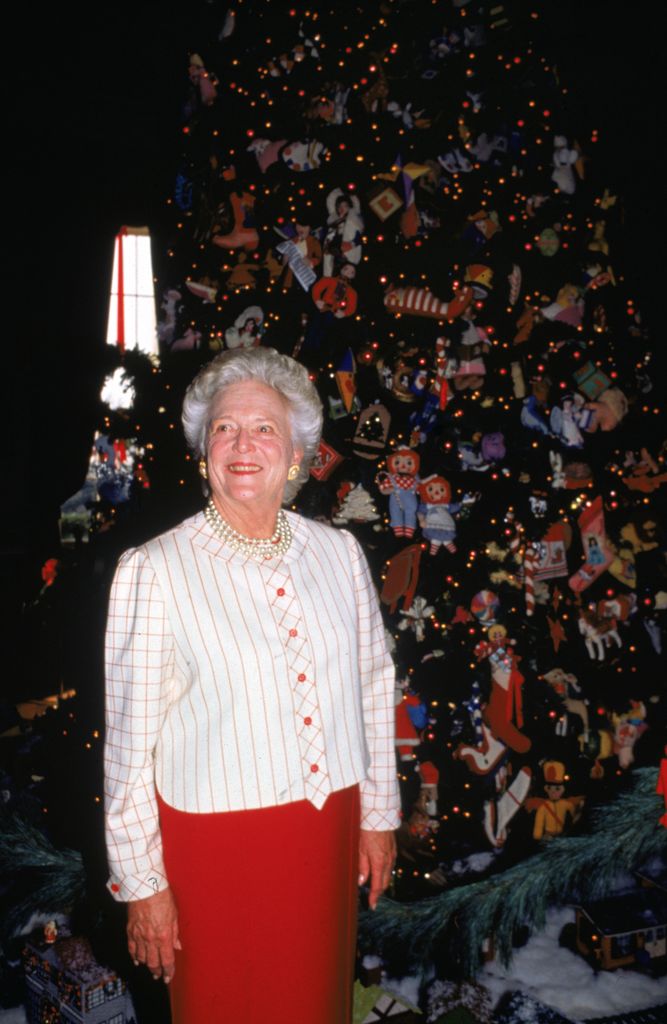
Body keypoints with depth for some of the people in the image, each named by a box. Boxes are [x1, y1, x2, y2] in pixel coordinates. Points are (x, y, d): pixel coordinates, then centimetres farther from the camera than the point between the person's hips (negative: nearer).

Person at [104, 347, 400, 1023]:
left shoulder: (340, 553, -1)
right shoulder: (151, 570, -12)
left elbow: (373, 686, 7)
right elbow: (129, 739, -8)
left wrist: (378, 814, 10)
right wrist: (141, 881, -5)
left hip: (328, 828, 4)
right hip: (212, 837, -3)